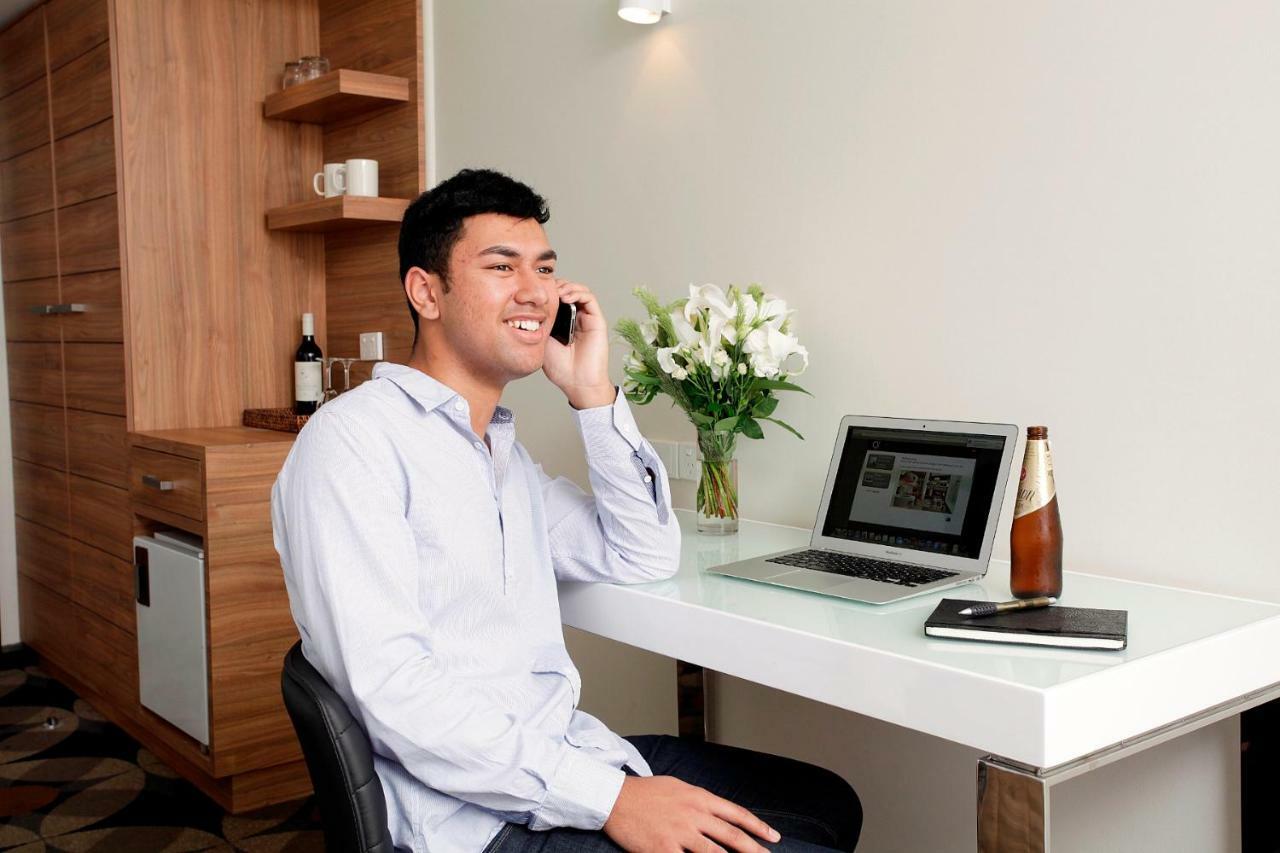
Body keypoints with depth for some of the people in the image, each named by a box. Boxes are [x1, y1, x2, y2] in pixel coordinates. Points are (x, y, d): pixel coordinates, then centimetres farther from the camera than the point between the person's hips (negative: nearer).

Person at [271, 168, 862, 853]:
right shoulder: (352, 439, -12)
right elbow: (391, 687, -22)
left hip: (570, 751, 8)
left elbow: (646, 558, 13)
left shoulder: (506, 451, 16)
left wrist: (594, 396, 4)